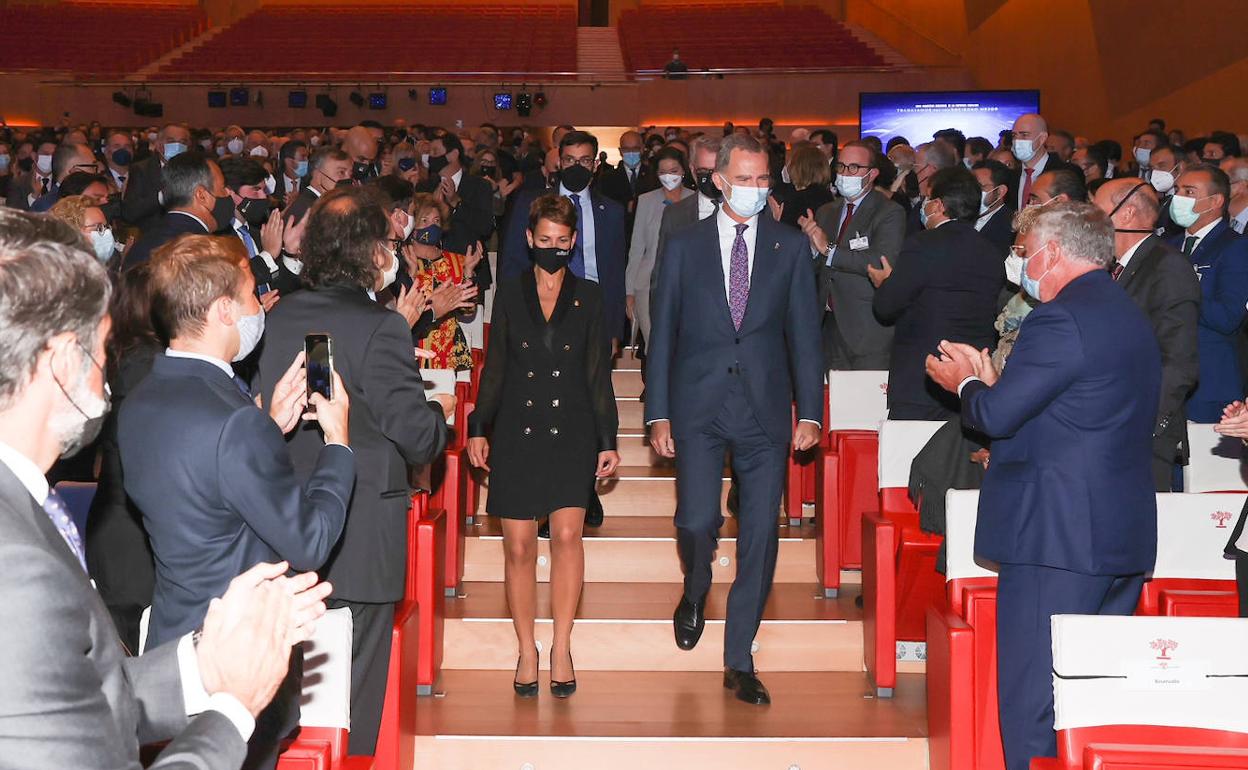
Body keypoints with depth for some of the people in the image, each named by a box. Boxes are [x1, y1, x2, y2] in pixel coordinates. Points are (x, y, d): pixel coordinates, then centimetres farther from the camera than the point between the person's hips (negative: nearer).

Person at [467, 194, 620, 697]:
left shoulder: (588, 298, 8)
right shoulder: (509, 295, 9)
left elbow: (598, 373, 8)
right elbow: (494, 369, 11)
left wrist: (607, 439, 5)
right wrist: (478, 428, 4)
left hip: (571, 433, -1)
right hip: (516, 433, 1)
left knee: (567, 534, -14)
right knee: (519, 546, -1)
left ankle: (561, 647, -4)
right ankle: (527, 651, 11)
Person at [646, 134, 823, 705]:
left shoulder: (791, 248, 8)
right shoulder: (684, 246, 7)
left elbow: (805, 333, 7)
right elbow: (663, 333, 6)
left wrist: (809, 413, 0)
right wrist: (658, 413, 0)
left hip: (765, 410, 1)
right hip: (698, 407, -1)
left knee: (759, 537, 0)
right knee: (697, 520, -13)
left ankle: (739, 662, 13)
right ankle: (695, 592, 23)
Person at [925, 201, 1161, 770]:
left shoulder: (1059, 320, -15)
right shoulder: (1130, 317, 16)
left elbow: (997, 414, -16)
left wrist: (965, 384, 5)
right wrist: (988, 381, 17)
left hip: (1055, 536, -9)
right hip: (1123, 536, 10)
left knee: (1033, 697, -4)